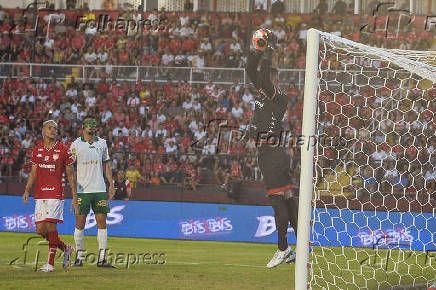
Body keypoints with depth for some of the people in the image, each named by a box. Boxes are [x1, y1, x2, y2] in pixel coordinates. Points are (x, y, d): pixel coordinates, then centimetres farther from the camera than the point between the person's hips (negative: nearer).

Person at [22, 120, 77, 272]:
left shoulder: (63, 150, 0)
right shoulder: (37, 150, 11)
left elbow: (70, 175, 4)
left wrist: (74, 197, 0)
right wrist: (27, 191, 4)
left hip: (56, 194, -5)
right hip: (39, 195, 5)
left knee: (50, 226, -13)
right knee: (40, 229, 1)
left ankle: (50, 263, -7)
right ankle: (65, 248, 23)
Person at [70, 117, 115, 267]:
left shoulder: (102, 143, 10)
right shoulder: (76, 144, -1)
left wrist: (111, 184, 10)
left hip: (99, 189, 3)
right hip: (82, 189, -3)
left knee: (102, 221, -1)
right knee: (80, 222, -1)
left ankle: (102, 258, 1)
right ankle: (79, 257, 7)